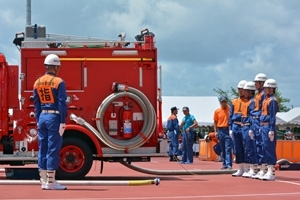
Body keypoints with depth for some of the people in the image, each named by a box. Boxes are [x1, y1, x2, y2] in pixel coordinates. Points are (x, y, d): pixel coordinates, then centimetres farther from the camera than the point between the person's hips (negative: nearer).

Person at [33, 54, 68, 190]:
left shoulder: (37, 83, 9)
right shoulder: (59, 82, -9)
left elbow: (36, 104, 12)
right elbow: (62, 104, -12)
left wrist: (38, 121, 17)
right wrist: (63, 122, -10)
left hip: (42, 118, 6)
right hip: (54, 118, -6)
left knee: (42, 149, 8)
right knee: (53, 149, -4)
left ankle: (44, 181, 12)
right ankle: (51, 182, -3)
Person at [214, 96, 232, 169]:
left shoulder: (230, 109, -2)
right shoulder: (217, 111, 8)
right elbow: (215, 122, 12)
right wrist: (215, 131, 3)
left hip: (228, 130, -4)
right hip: (220, 131, 4)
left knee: (228, 149, -8)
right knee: (223, 149, 9)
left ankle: (229, 165, -11)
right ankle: (224, 164, 14)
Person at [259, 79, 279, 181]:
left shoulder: (272, 100, -11)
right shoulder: (266, 99, 17)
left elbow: (272, 116, -16)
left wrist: (271, 131, -18)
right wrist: (261, 127, 19)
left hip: (268, 127, -10)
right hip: (263, 127, 10)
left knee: (270, 149, -7)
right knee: (266, 149, 11)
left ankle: (272, 173, -5)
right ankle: (269, 172, 16)